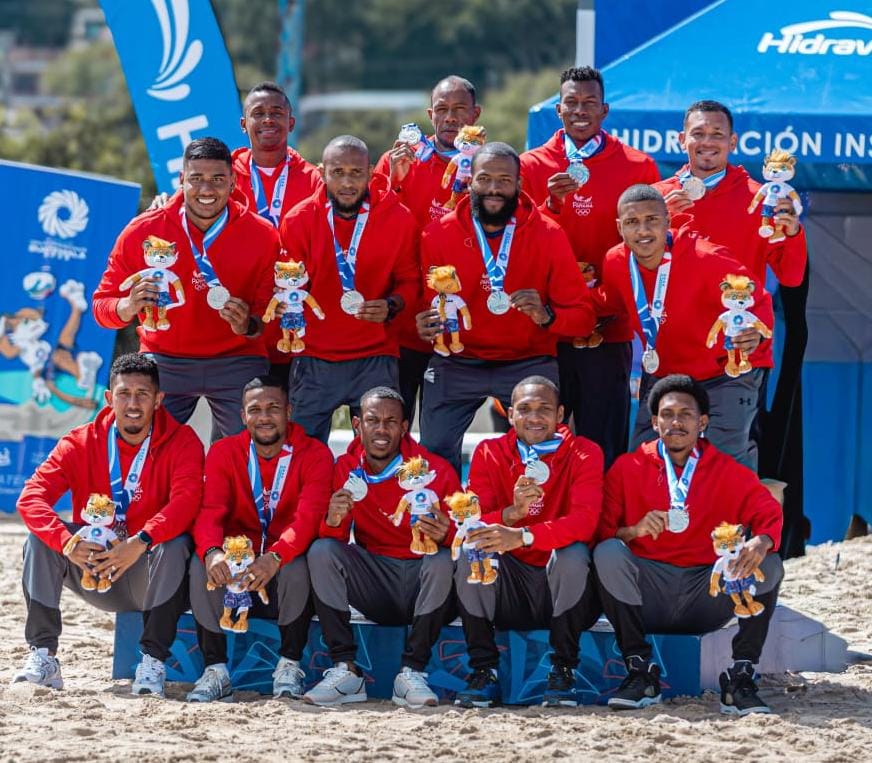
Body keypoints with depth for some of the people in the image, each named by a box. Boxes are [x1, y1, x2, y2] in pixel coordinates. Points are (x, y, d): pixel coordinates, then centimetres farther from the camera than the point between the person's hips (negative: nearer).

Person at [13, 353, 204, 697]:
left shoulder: (181, 442, -8)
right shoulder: (81, 443, -3)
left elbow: (187, 500, -26)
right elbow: (31, 498, -15)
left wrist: (141, 542, -42)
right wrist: (68, 543, -35)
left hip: (151, 577, -2)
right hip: (94, 574, 2)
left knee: (175, 545, -32)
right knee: (41, 537, -20)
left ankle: (153, 662, -29)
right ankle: (43, 656, -23)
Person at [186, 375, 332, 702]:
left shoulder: (315, 455, -5)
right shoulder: (224, 452, 3)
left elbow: (310, 516, -21)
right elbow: (209, 512, -12)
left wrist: (275, 557, -41)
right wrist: (212, 551, -36)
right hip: (234, 571, 2)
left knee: (298, 566, -35)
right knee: (200, 564, -28)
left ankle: (289, 666, -17)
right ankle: (215, 670, -21)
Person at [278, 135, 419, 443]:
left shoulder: (398, 218, -2)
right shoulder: (298, 221, -2)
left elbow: (409, 280, 7)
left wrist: (392, 306, -13)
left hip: (375, 358, 0)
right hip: (314, 357, 0)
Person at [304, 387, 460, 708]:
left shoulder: (435, 471, -7)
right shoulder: (345, 469, 1)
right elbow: (334, 540, -2)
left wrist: (445, 535, -33)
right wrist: (333, 522, -27)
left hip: (426, 592, -3)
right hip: (375, 592, 3)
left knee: (444, 560, -32)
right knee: (321, 552, -18)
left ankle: (412, 673, -26)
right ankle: (344, 671, -23)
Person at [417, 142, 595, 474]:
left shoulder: (548, 235, -5)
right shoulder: (439, 234, -3)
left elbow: (583, 316, -5)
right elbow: (426, 304, 7)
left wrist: (547, 317, -27)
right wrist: (426, 328, -17)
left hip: (529, 363, -1)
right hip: (457, 363, 1)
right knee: (434, 452, -9)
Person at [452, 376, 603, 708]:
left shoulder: (584, 453, -5)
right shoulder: (489, 453, 1)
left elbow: (585, 521, -23)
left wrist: (522, 536, -39)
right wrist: (512, 513, -34)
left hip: (564, 592, -2)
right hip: (509, 593, 2)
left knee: (574, 553, -32)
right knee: (471, 548, -24)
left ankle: (563, 672, -17)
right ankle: (484, 673, -18)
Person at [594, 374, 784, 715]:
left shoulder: (728, 472, 10)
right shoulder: (627, 468, 7)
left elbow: (768, 512, -4)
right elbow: (600, 529, -1)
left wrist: (761, 542, -28)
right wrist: (632, 531, -24)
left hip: (706, 594, 1)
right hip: (647, 595, -1)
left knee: (768, 565, -22)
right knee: (608, 553, -29)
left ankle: (739, 678, -19)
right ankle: (640, 672, -21)